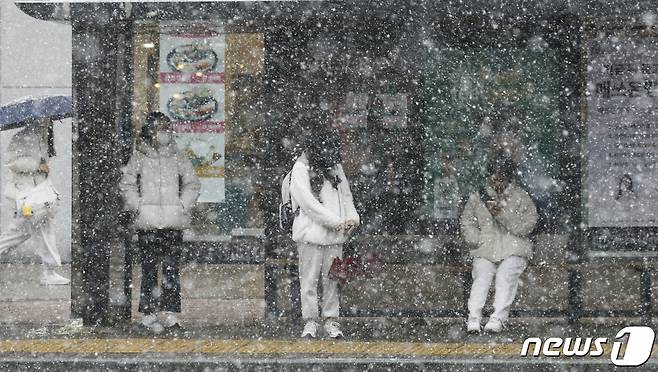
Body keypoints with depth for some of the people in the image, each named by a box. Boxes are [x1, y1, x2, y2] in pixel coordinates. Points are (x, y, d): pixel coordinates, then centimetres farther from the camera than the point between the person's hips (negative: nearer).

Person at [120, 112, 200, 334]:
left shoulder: (178, 158, 10)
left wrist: (182, 206, 0)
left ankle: (169, 312, -2)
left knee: (171, 268, -3)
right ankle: (149, 313, 1)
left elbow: (192, 184, 13)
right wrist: (138, 207, -4)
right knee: (149, 268, -2)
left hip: (174, 223, 1)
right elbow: (127, 185, 8)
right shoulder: (139, 157, 6)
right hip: (147, 223, -1)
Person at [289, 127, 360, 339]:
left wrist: (352, 217, 1)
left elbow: (346, 195, 21)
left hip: (335, 235, 5)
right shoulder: (301, 170, -4)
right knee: (309, 279, -2)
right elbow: (309, 204, -12)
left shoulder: (335, 168, 15)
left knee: (332, 279, 5)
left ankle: (331, 320, 10)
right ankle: (310, 321, 3)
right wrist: (337, 222, -14)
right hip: (311, 232, -5)